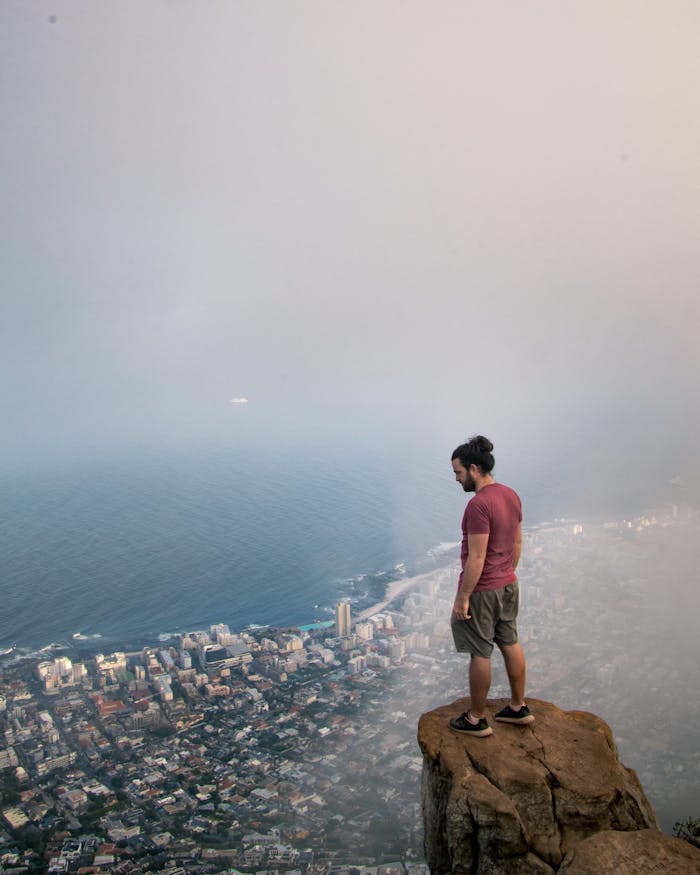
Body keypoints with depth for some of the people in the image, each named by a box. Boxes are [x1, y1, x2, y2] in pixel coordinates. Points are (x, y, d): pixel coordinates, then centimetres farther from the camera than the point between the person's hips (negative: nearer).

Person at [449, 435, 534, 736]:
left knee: (480, 654, 5)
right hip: (509, 585, 9)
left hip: (482, 590, -9)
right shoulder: (511, 495, 3)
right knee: (510, 644, 19)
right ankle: (518, 707, 33)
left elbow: (476, 558, -25)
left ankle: (477, 719, 19)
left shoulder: (479, 504, -25)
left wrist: (462, 597, -18)